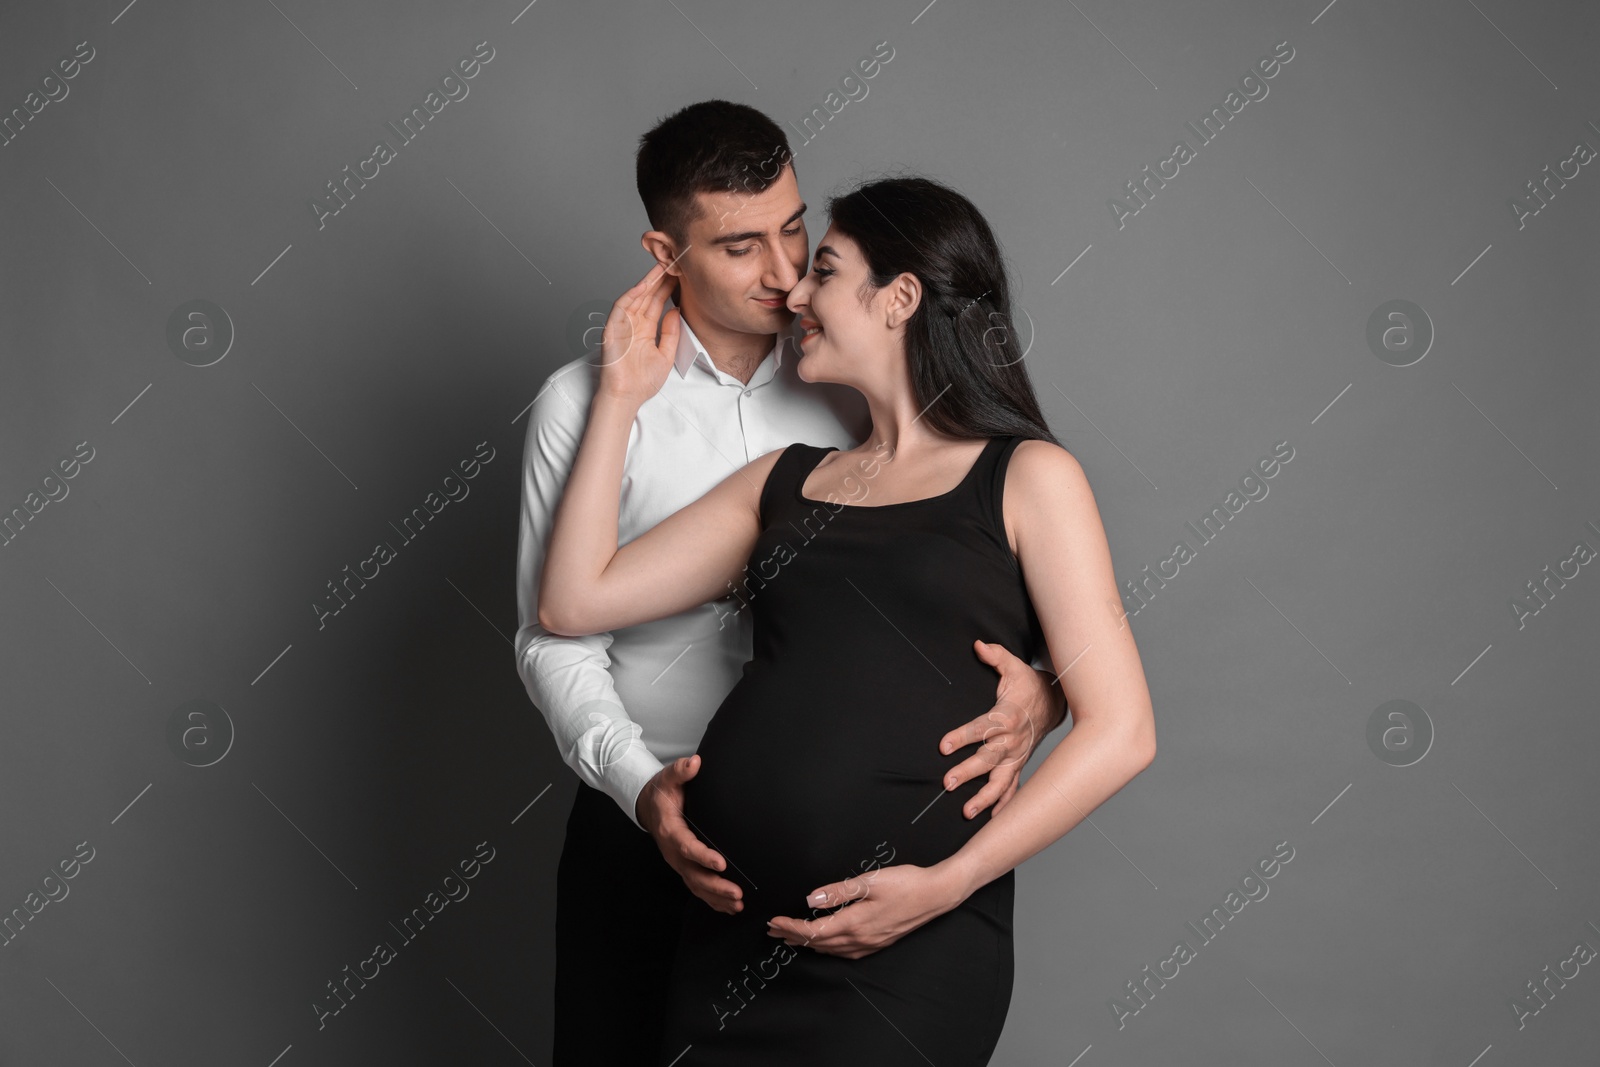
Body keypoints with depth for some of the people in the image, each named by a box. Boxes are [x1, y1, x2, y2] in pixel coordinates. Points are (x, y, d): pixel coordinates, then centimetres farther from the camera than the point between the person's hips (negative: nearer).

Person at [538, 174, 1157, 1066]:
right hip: (734, 919, 5)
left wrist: (945, 883, -15)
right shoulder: (785, 480, 15)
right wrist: (622, 392, 11)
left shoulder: (1027, 477, 1)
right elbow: (575, 603, 9)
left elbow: (1120, 732, -6)